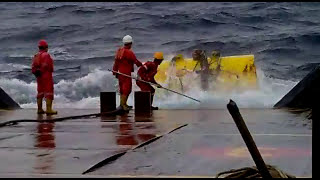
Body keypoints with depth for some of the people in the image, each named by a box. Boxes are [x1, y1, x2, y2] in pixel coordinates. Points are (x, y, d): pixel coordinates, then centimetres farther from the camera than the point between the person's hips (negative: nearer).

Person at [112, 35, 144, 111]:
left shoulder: (119, 50, 8)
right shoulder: (129, 52, -17)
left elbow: (116, 62, 12)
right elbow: (136, 61, -10)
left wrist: (115, 72, 18)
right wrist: (141, 65, 8)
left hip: (120, 72, 9)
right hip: (126, 73, -9)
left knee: (122, 88, 16)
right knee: (127, 88, -4)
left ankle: (123, 104, 24)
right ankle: (123, 104, -6)